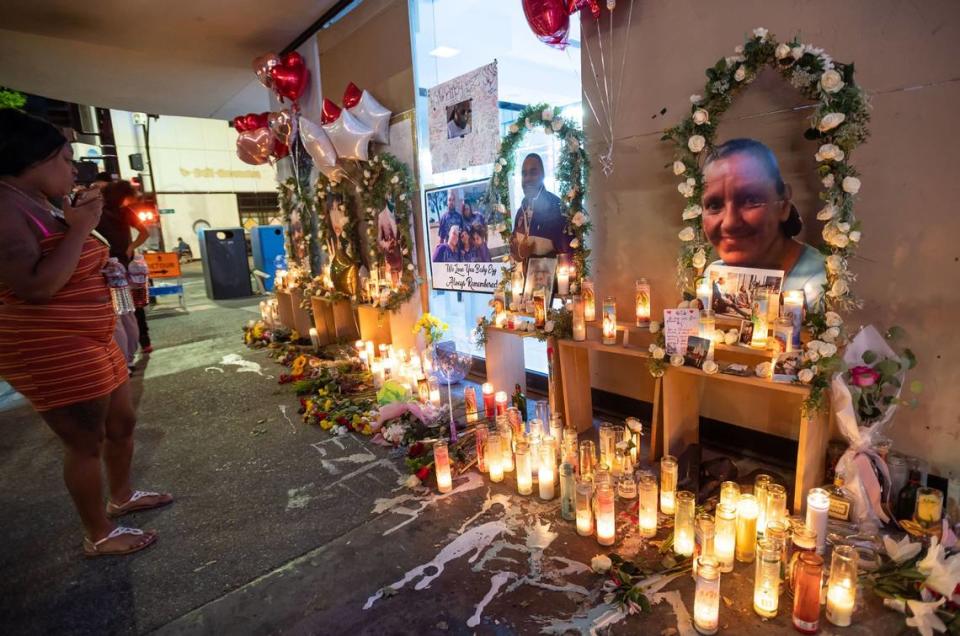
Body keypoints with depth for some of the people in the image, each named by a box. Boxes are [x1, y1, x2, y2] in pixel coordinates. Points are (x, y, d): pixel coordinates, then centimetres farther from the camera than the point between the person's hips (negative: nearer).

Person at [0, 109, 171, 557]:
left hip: (90, 341, 10)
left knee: (122, 423, 20)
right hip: (49, 351, -10)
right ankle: (99, 536, 22)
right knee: (86, 442, 3)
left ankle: (121, 497, 41)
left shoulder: (40, 206, 14)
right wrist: (80, 229, -22)